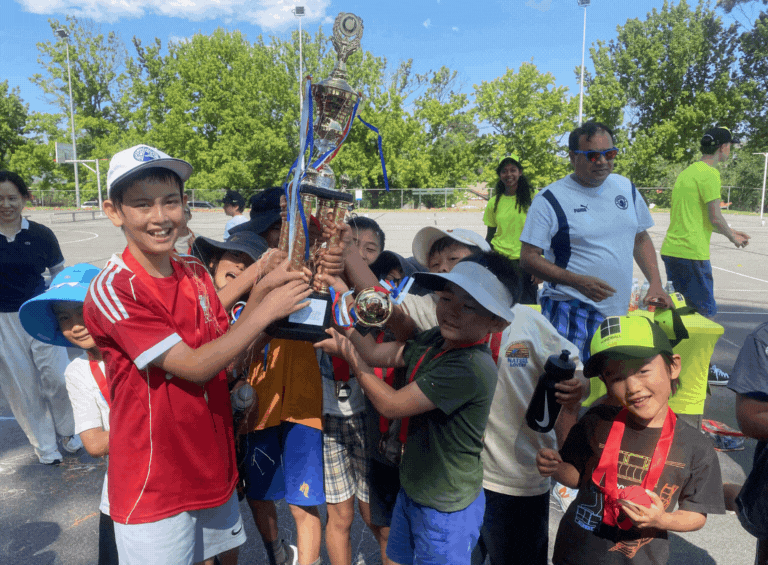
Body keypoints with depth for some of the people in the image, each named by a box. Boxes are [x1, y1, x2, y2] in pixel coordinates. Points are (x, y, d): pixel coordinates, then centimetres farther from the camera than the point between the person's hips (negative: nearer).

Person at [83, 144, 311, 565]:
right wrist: (267, 310, -24)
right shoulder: (112, 289, -21)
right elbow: (194, 366, -25)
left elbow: (225, 350, 1)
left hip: (214, 466, 6)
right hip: (154, 488, -6)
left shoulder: (196, 272, 0)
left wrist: (259, 293, -12)